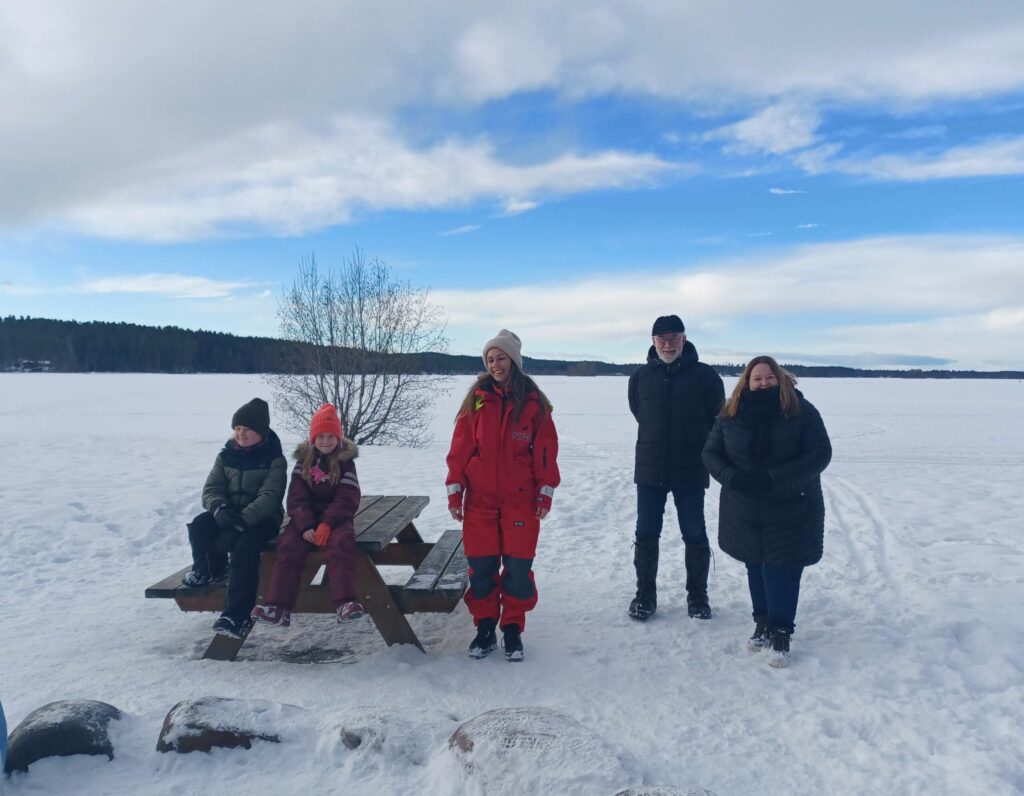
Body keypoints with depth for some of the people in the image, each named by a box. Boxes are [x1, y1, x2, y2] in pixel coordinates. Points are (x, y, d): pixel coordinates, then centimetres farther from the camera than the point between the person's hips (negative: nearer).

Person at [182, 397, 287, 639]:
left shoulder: (274, 459, -8)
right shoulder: (226, 455, 7)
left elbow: (269, 497, -19)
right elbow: (211, 489, 2)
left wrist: (242, 519, -33)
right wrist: (219, 508, -23)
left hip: (262, 518, -5)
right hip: (228, 513, 5)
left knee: (244, 545, -34)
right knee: (198, 526, -23)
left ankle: (237, 615, -34)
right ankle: (212, 569, 8)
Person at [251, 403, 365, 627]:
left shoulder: (345, 462, -1)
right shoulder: (304, 461, 6)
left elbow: (347, 500, -9)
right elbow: (297, 499, 0)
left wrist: (327, 524, -24)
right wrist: (305, 526, -17)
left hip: (336, 516, -2)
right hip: (306, 517, 3)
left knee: (341, 544, -32)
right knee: (288, 547, -21)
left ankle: (345, 602, -37)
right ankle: (278, 607, -26)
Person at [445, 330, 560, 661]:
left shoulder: (533, 403, -1)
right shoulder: (477, 399, 1)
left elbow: (545, 451, 1)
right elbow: (460, 448, 1)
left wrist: (545, 493, -2)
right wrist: (454, 492, -1)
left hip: (520, 500, -1)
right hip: (479, 500, 1)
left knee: (518, 566, 4)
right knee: (481, 566, 6)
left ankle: (513, 629, 20)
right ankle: (485, 627, 22)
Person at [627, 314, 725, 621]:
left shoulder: (705, 375, -5)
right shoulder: (640, 376, 3)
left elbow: (717, 418, 4)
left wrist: (701, 452, 7)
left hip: (691, 470, -2)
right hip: (649, 469, 2)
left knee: (694, 535, 8)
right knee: (646, 534, 7)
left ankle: (697, 595, 24)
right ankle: (645, 594, 21)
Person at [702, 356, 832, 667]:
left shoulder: (802, 411, -9)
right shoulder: (730, 415, -2)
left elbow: (820, 454, -14)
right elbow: (711, 453, 1)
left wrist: (774, 479, -24)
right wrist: (732, 477, -21)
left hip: (791, 509, -3)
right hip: (745, 510, 3)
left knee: (782, 572, -2)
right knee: (756, 569, 14)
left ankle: (780, 633, 11)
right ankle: (763, 624, 31)